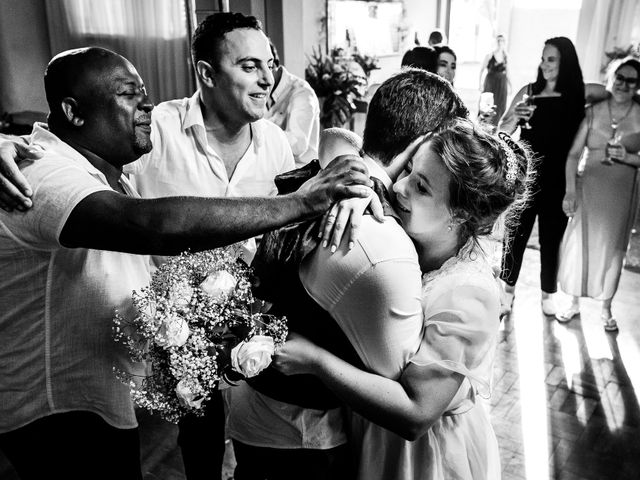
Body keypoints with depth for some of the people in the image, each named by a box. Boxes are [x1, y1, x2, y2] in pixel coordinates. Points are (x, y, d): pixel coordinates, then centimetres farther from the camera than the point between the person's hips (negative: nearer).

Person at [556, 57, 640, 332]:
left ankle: (606, 309, 24)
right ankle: (574, 303, 23)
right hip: (588, 186, 0)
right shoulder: (592, 112, 0)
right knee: (579, 244, 4)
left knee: (613, 248, 8)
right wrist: (570, 191, -8)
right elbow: (574, 154, -2)